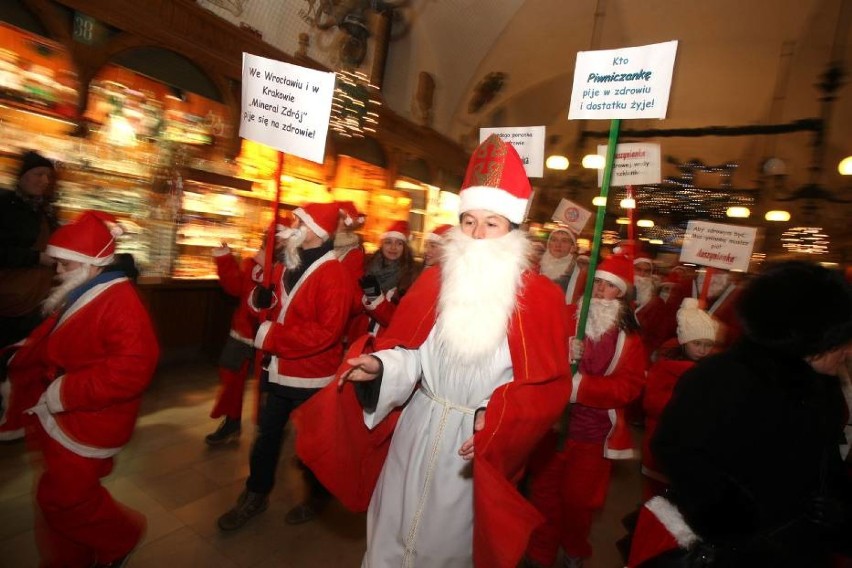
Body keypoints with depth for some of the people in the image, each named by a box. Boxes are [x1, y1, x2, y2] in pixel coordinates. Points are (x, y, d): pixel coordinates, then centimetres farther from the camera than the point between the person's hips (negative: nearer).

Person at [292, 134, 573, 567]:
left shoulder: (541, 297, -11)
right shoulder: (434, 280, -2)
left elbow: (549, 385, -12)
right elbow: (408, 352, 1)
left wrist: (496, 421, -25)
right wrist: (381, 365, -19)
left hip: (478, 447, -2)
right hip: (416, 433, 3)